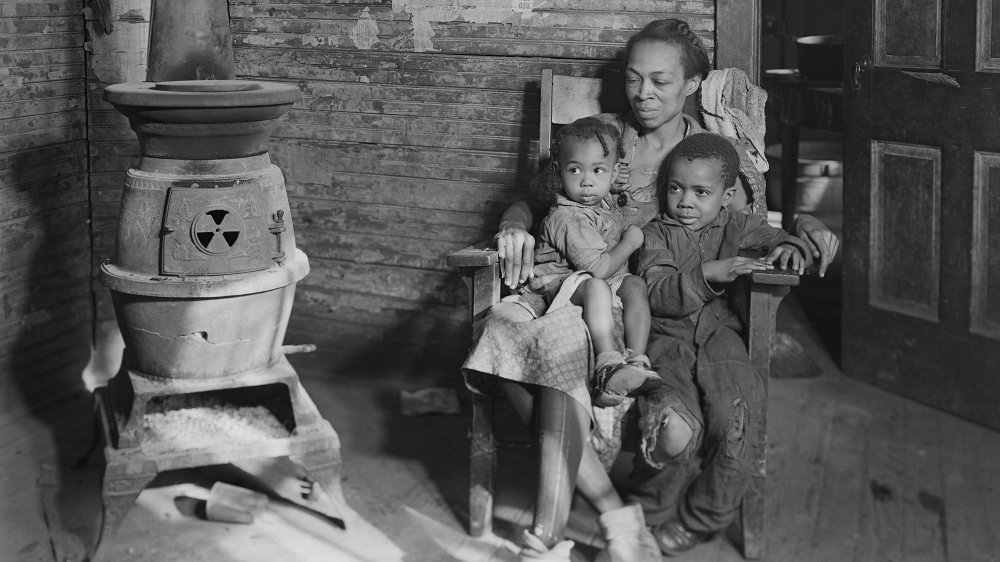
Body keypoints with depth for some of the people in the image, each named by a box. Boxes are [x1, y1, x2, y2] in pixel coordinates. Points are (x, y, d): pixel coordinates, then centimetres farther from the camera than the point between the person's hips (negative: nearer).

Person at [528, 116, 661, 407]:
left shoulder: (606, 210, 10)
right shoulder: (568, 218, -21)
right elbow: (598, 268, -25)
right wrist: (630, 242, -13)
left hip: (607, 282, 9)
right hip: (561, 283, -9)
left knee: (635, 285, -18)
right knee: (596, 287, -37)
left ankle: (636, 359, -30)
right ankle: (608, 364, -49)